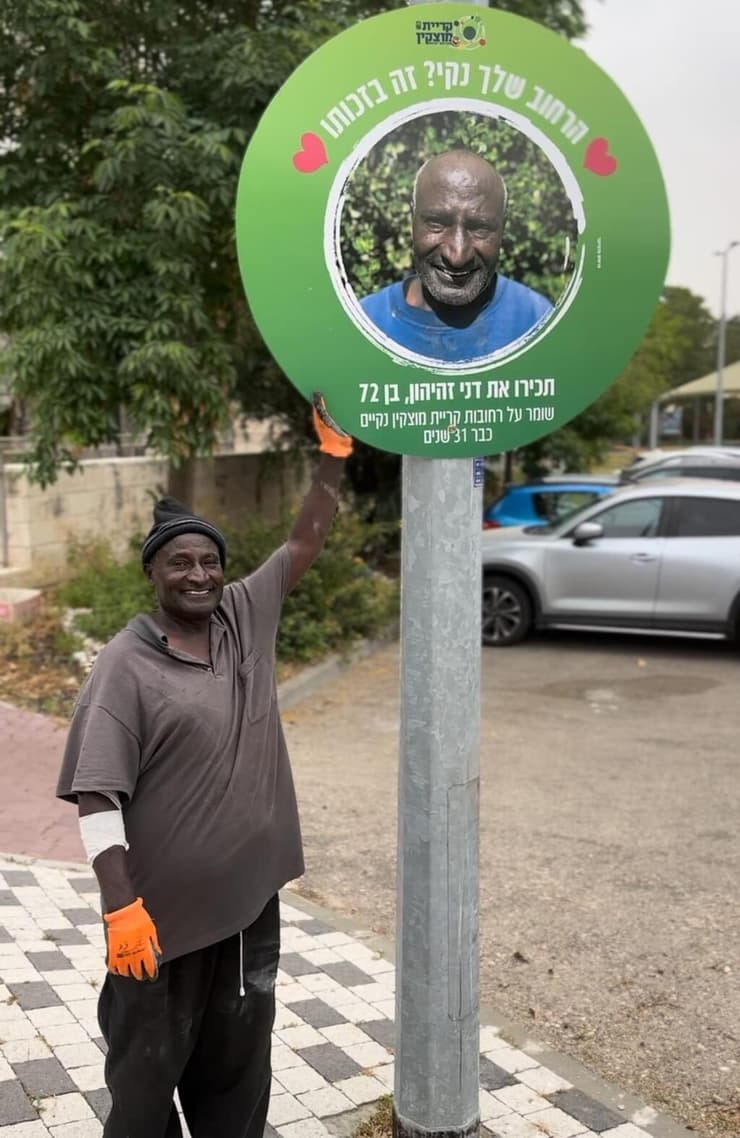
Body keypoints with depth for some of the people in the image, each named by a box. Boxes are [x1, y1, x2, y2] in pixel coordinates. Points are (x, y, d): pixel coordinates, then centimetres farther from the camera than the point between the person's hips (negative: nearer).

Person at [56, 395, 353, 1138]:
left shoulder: (247, 620, 1)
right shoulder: (125, 665, -14)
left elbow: (304, 544, 6)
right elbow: (97, 797, -17)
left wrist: (333, 457, -4)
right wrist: (121, 907, -23)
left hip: (249, 897, 5)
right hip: (162, 909, -5)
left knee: (238, 1059, 21)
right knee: (148, 1066, 13)